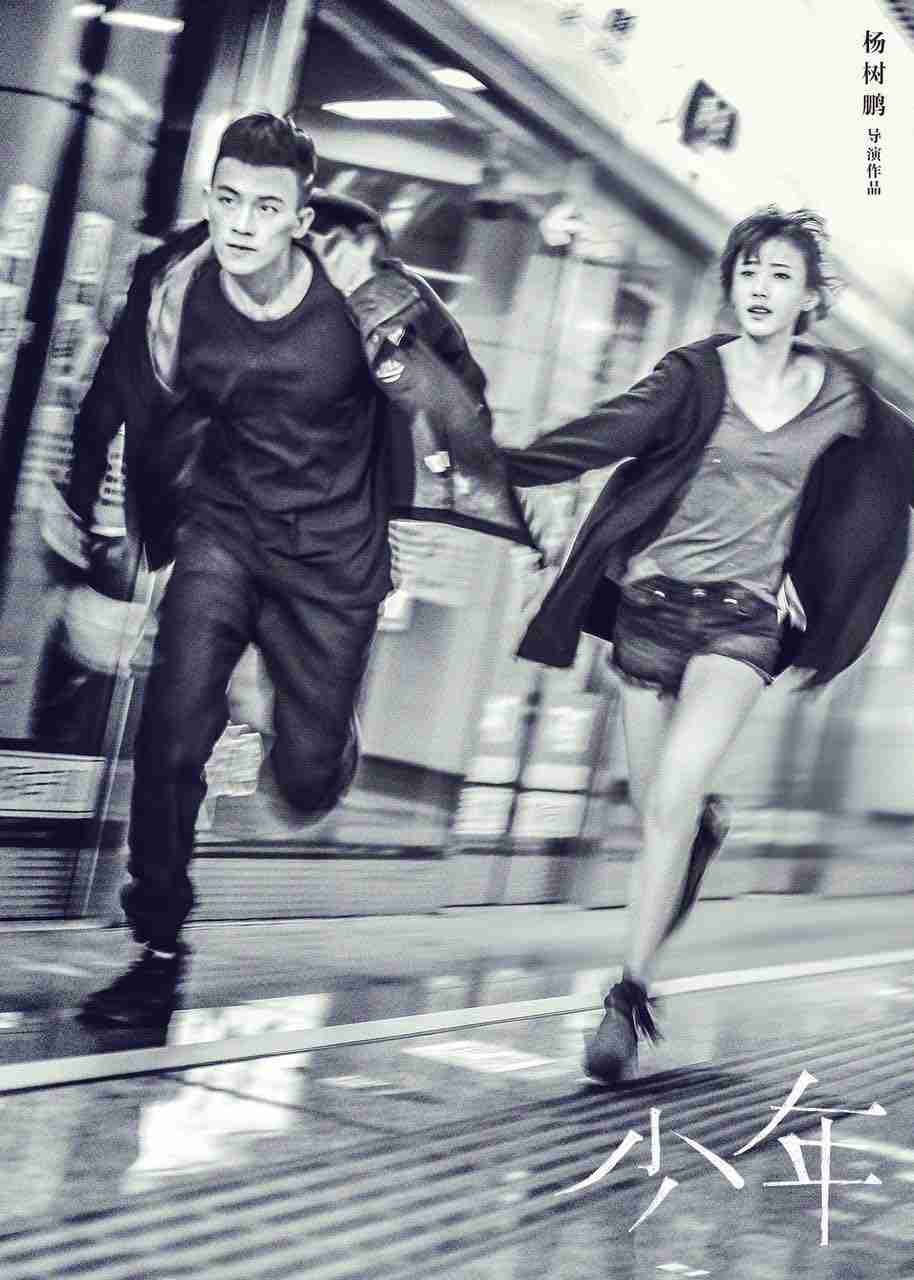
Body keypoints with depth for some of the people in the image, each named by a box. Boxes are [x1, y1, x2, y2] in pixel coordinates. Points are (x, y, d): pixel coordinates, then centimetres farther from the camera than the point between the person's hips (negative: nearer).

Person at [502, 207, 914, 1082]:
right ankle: (705, 825, 46)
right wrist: (503, 463, -31)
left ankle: (630, 995, -12)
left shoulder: (841, 397, 2)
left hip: (744, 619, -1)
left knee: (669, 800, -18)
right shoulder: (695, 375, -3)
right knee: (655, 808, 8)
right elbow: (609, 433, -17)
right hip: (652, 604, 1)